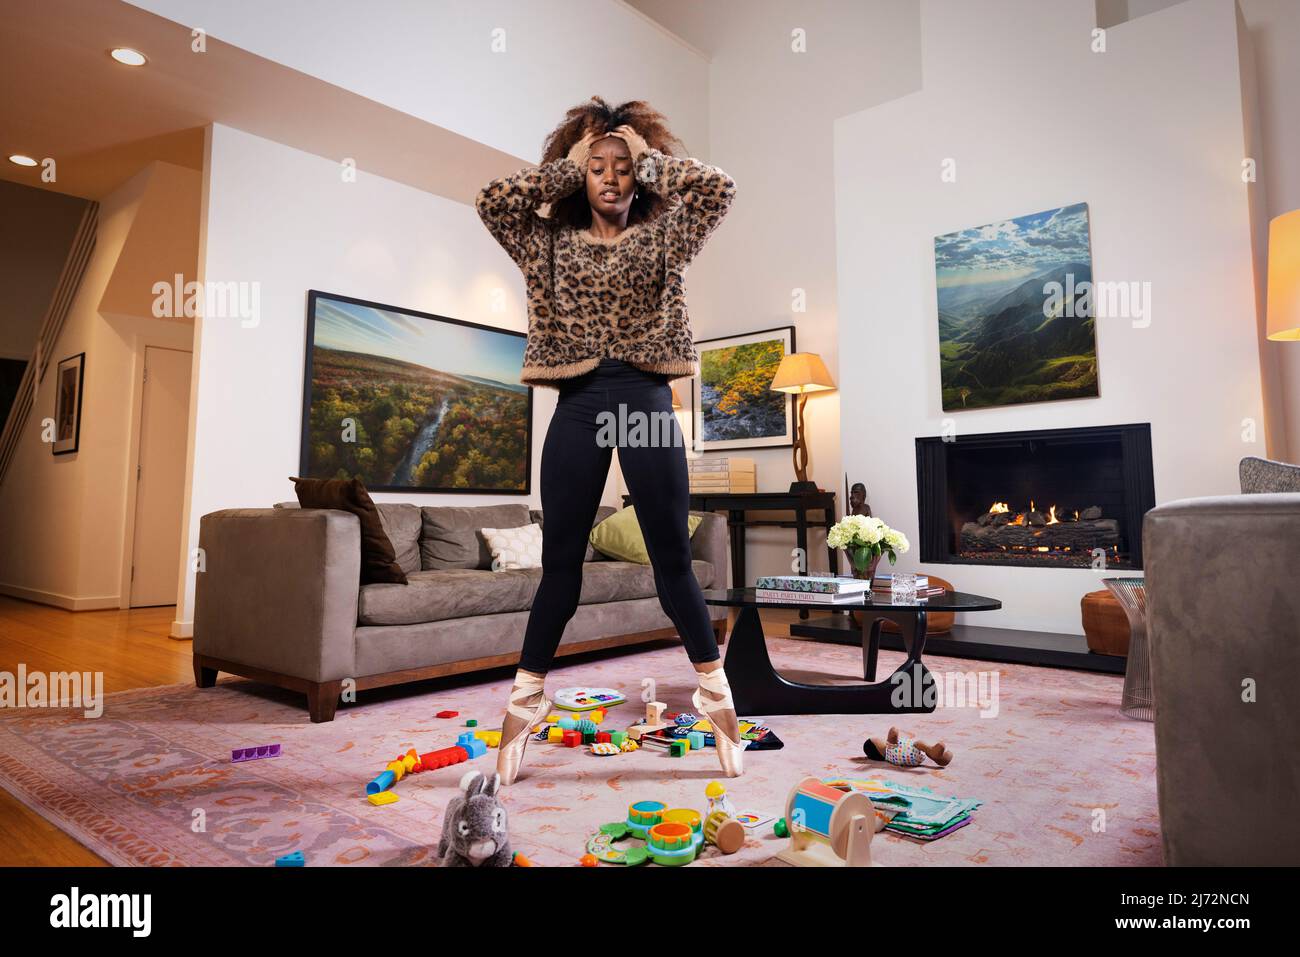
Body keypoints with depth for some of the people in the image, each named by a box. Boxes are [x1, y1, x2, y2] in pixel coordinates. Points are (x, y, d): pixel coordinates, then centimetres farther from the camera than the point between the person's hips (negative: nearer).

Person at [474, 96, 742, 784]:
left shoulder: (663, 235, 13)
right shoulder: (552, 241, 15)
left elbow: (718, 187, 0)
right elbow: (491, 200, 1)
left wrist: (650, 158, 10)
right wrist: (566, 166, 8)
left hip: (646, 400, -1)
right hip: (578, 403, 1)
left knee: (673, 559, 2)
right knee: (559, 563, 3)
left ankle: (716, 695, 15)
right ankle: (524, 705, 14)